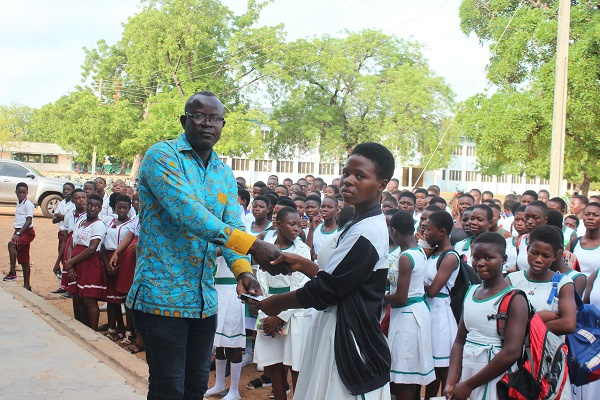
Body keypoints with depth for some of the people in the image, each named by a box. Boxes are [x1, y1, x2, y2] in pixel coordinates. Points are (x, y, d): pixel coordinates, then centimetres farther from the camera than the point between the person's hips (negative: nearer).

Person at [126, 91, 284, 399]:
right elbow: (187, 212, -25)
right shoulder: (162, 155, -9)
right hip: (162, 295, -6)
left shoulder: (225, 174, 12)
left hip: (204, 300, 7)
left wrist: (242, 269, -20)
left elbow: (232, 226, 2)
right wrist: (252, 246, -32)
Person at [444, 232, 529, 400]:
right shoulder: (471, 292, 7)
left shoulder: (514, 300, -12)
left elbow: (512, 353, -19)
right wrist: (451, 382, -5)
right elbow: (459, 341, 7)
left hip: (494, 383, -5)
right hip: (466, 373, 5)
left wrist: (469, 385, -15)